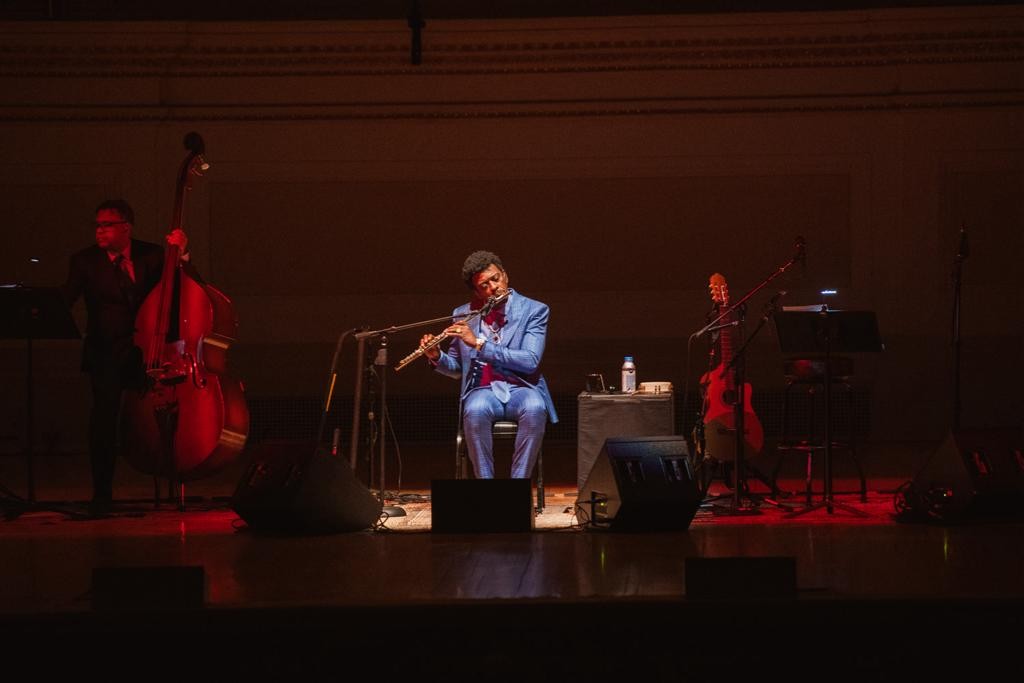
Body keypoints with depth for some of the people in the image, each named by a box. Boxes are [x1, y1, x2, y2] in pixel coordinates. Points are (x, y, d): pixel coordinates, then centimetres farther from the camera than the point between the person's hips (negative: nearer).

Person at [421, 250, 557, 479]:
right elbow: (456, 369, 18)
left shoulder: (534, 310, -1)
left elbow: (530, 361, -15)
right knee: (475, 411, -35)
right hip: (483, 390, 1)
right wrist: (436, 357, -6)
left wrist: (479, 344, -20)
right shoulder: (463, 315, 9)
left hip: (521, 388, -1)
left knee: (535, 409, -37)